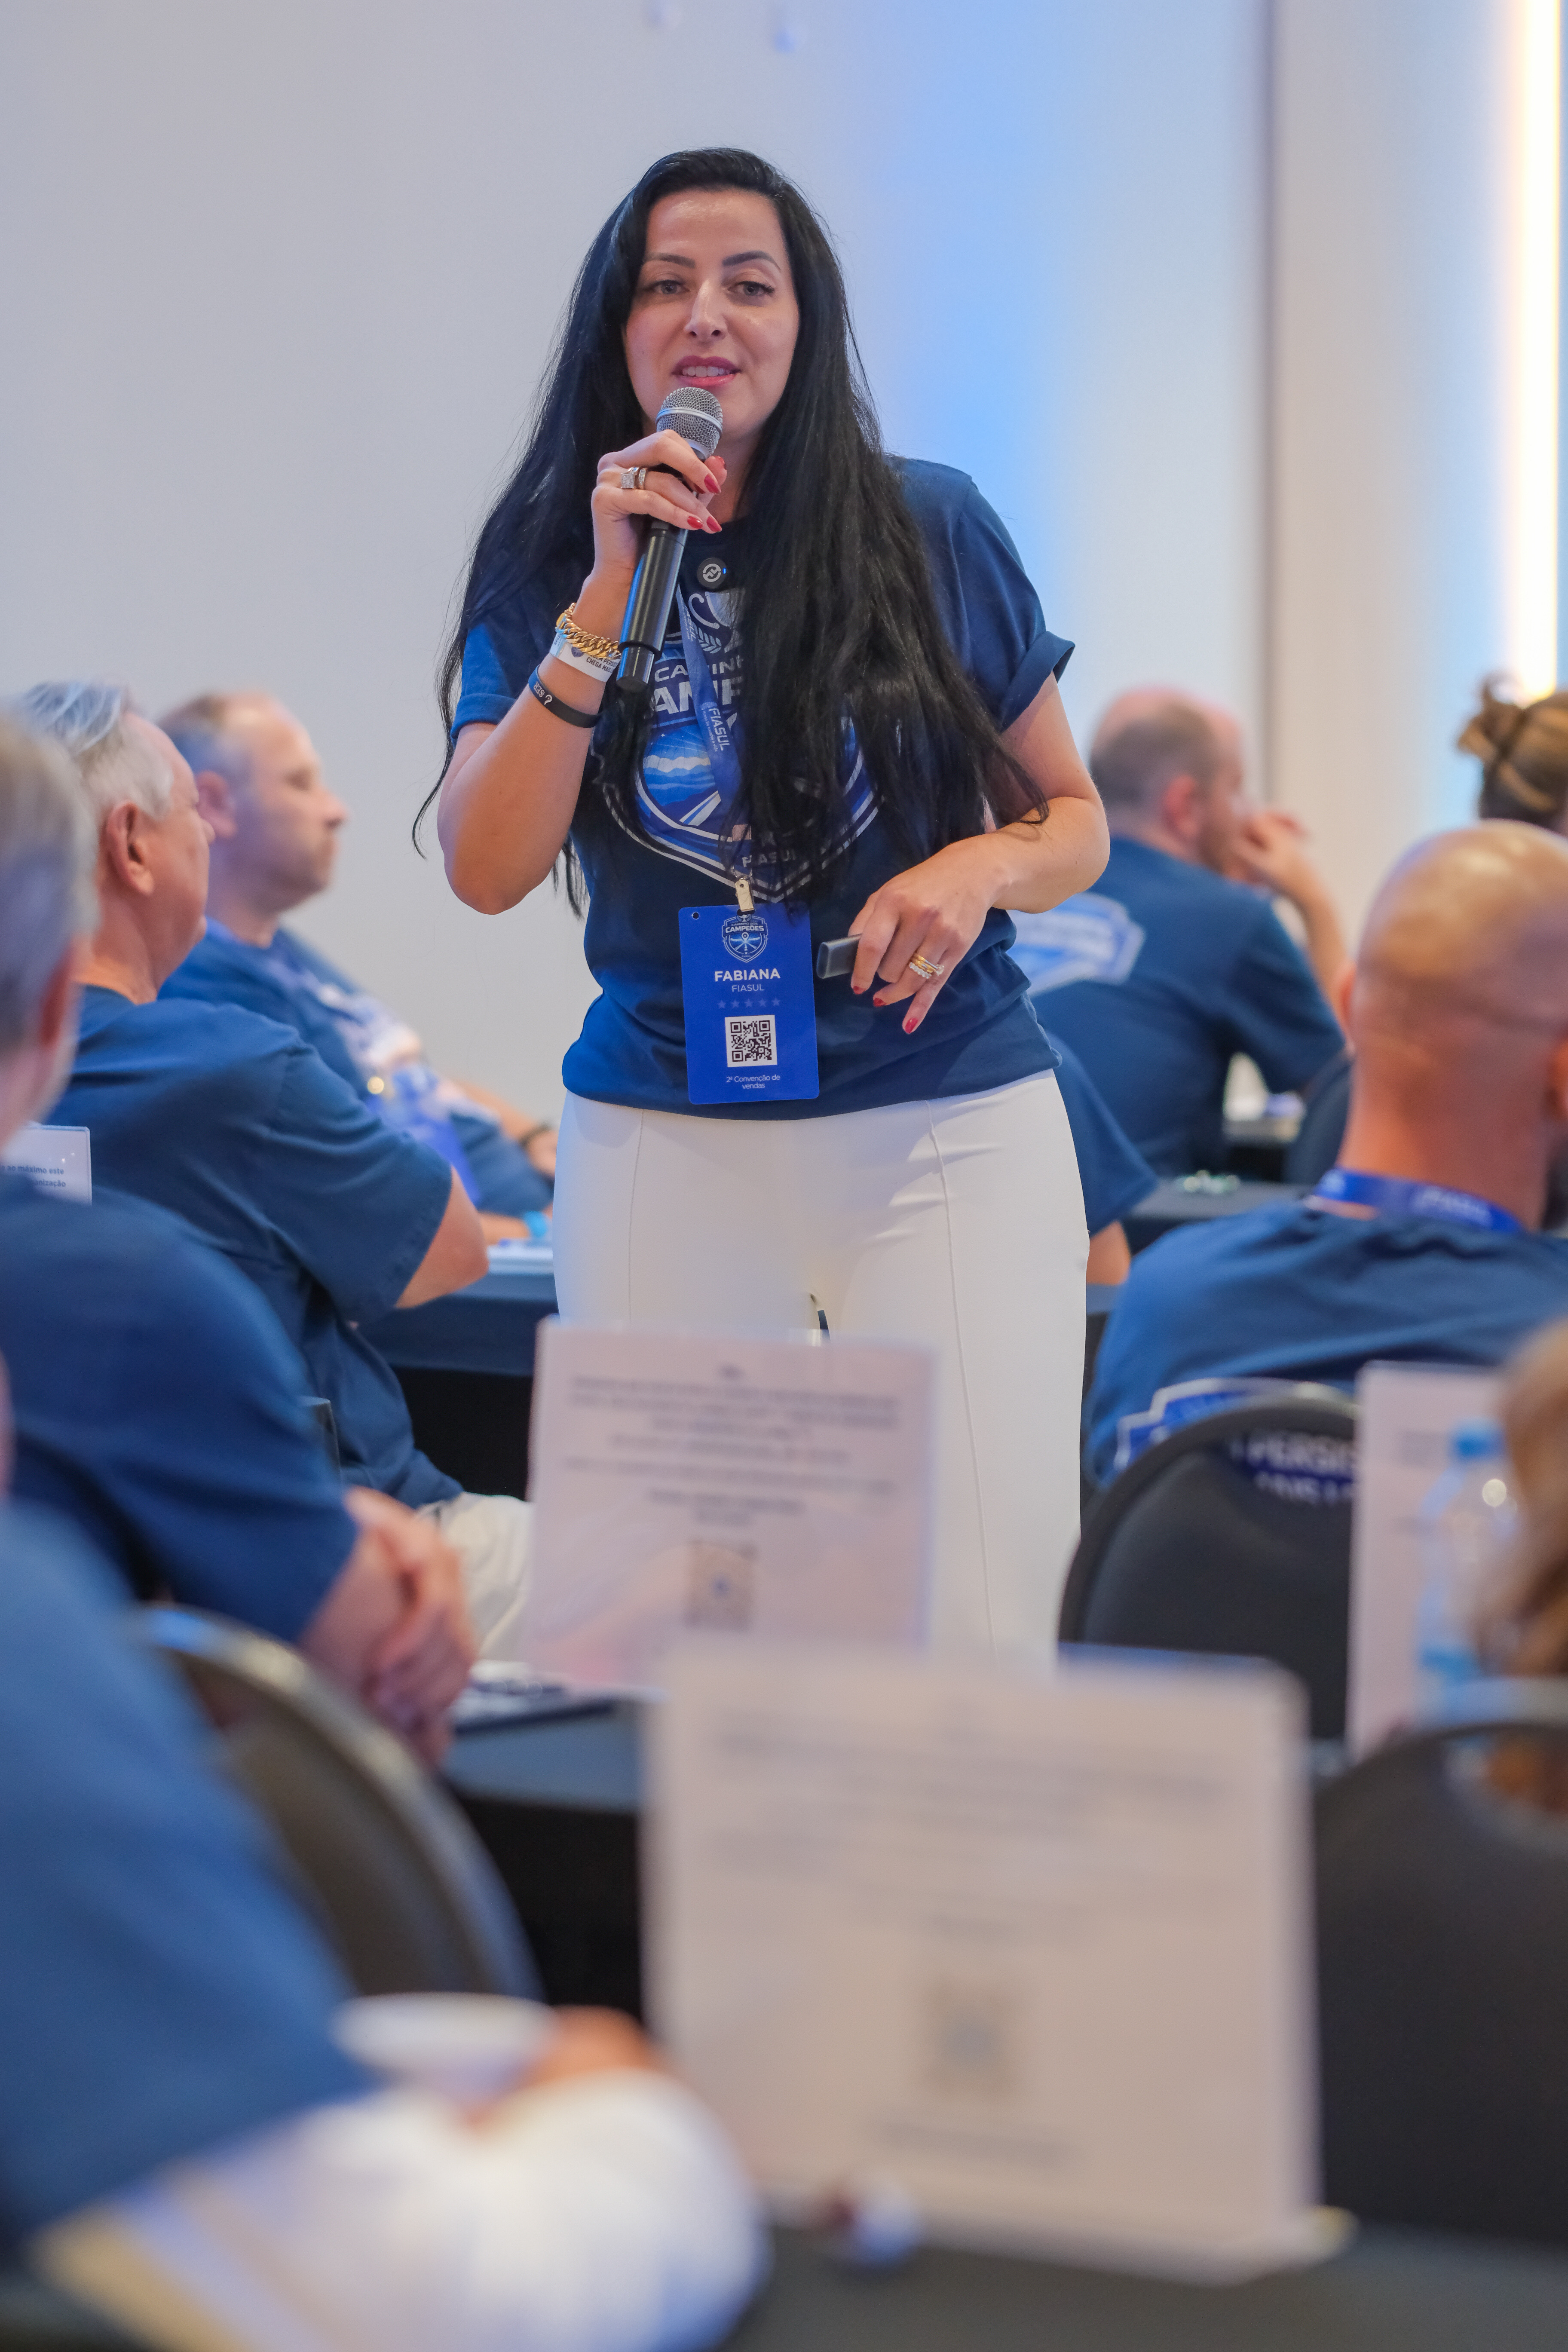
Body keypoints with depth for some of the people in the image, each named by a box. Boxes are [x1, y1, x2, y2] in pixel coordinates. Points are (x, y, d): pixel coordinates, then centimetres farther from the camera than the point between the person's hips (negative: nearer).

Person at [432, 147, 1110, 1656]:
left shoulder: (934, 532, 4)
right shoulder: (547, 564, 6)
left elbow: (1074, 821, 12)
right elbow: (486, 870, -6)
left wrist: (982, 870, -11)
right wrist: (610, 600, -12)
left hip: (949, 1132, -1)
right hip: (662, 1146, 1)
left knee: (976, 1624, -8)